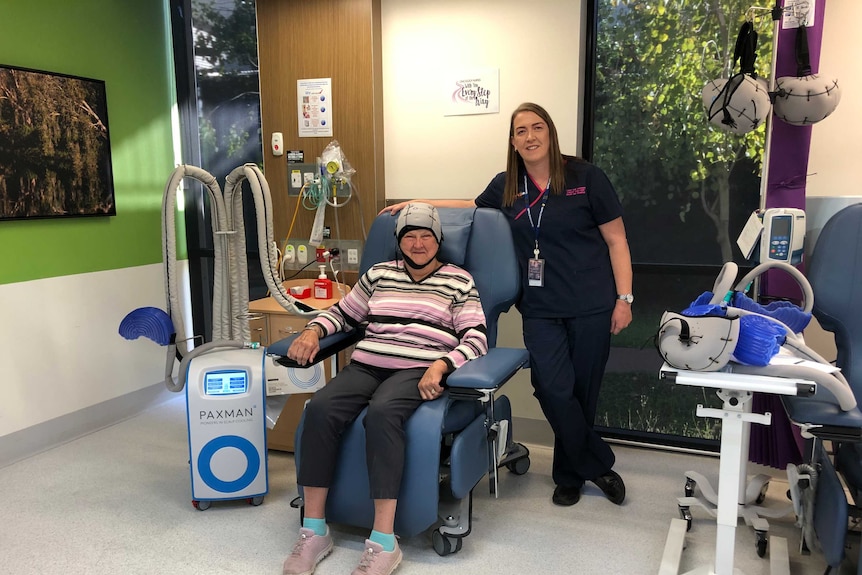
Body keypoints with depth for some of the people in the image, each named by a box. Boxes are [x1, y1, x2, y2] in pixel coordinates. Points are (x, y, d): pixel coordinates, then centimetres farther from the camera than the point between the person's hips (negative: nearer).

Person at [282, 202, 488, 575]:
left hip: (419, 371, -3)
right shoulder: (379, 274, 22)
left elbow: (476, 338, 1)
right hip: (367, 363, 4)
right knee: (320, 408, -27)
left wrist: (441, 365, -17)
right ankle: (313, 531, -18)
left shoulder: (459, 281, 11)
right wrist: (313, 331, 5)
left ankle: (384, 542, -31)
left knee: (381, 412, -37)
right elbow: (342, 312, 27)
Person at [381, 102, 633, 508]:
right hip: (540, 310, 2)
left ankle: (570, 474, 28)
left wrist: (624, 298, -6)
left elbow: (616, 240, 0)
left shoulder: (584, 176, -2)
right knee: (554, 390, -10)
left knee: (583, 391, 6)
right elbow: (474, 206, 27)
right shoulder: (506, 186, 7)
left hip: (591, 306, -2)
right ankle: (600, 466, 13)